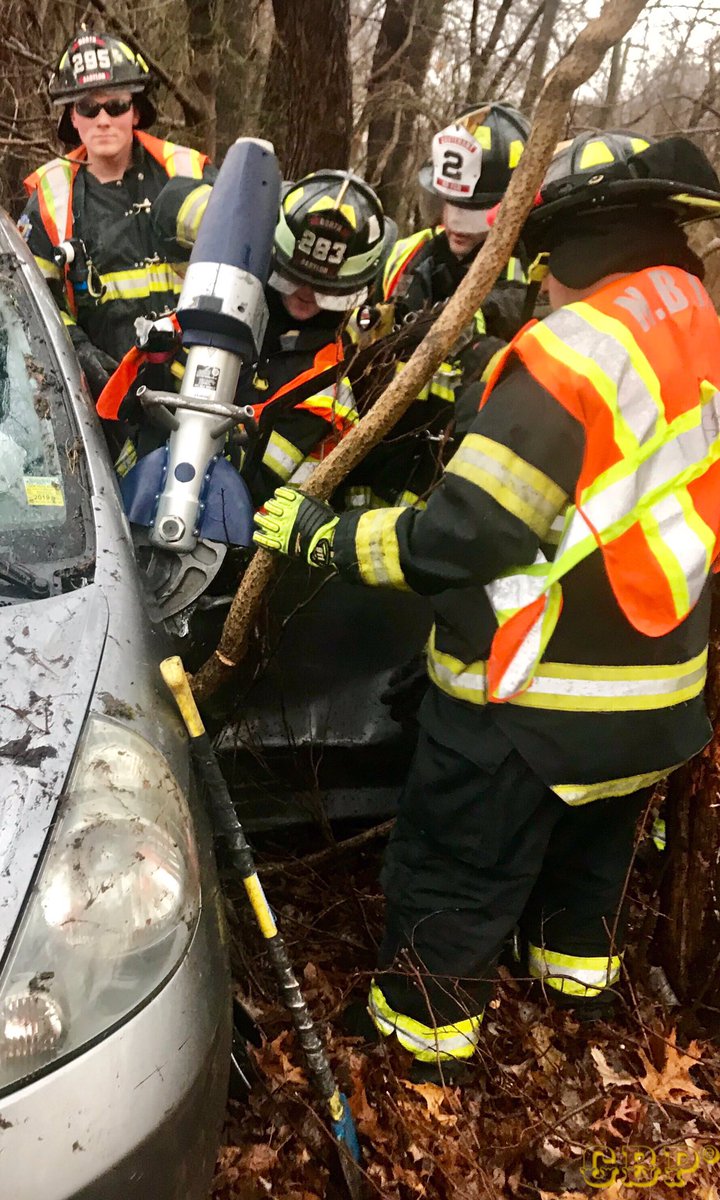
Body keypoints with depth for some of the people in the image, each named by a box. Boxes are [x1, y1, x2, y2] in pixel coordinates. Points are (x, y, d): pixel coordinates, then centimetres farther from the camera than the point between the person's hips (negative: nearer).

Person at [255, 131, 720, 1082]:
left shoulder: (577, 350, -23)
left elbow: (460, 537, -26)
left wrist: (322, 535, -15)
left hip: (531, 700, -8)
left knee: (456, 864, 14)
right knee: (595, 836, 31)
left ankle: (428, 1025, 32)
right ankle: (581, 968, 53)